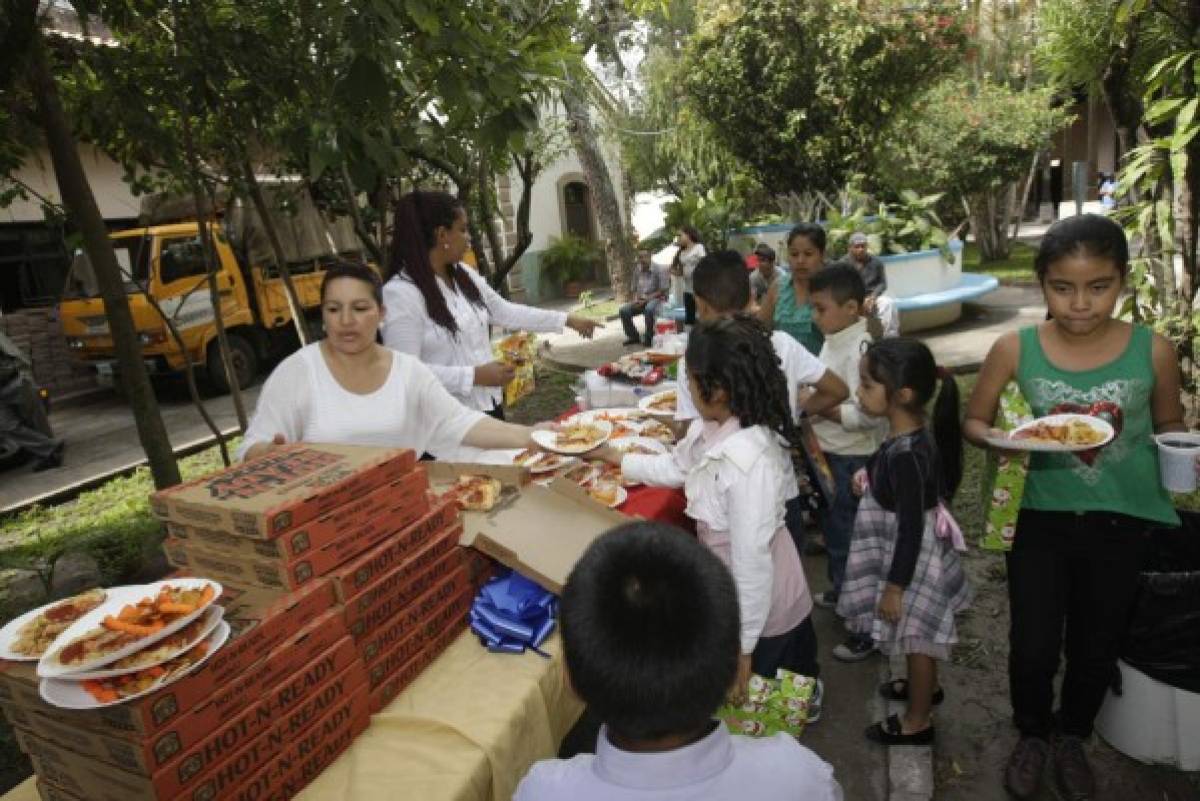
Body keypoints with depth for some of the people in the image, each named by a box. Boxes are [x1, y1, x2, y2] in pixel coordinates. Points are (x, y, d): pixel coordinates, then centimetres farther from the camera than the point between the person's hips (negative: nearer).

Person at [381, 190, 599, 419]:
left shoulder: (465, 277, 6)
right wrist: (474, 376, -22)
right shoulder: (401, 293, -19)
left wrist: (567, 320, 15)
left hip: (488, 405, 8)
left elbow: (506, 312, 15)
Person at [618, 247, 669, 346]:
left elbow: (663, 290, -10)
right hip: (640, 300, 6)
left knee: (649, 309, -39)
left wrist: (647, 298, -18)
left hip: (655, 298, -5)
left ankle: (648, 337, -20)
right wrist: (635, 299, -6)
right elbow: (634, 289, 16)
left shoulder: (657, 270, -8)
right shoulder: (637, 271, 8)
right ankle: (633, 336, 2)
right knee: (623, 311, -16)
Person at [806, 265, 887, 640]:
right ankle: (841, 592, 47)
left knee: (847, 539, 1)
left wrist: (816, 406, -22)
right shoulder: (834, 340, 5)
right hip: (830, 455, 9)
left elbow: (866, 415, -30)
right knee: (832, 528, 25)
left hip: (851, 461, -9)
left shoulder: (860, 349, -23)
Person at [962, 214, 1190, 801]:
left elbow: (1169, 426, 6)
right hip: (1043, 519, -1)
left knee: (1096, 648, 19)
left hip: (1122, 525, 1)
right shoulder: (1015, 349, -11)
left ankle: (1072, 738, 47)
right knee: (1032, 648, 7)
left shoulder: (1153, 351, -9)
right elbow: (973, 421, -1)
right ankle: (1032, 735, 38)